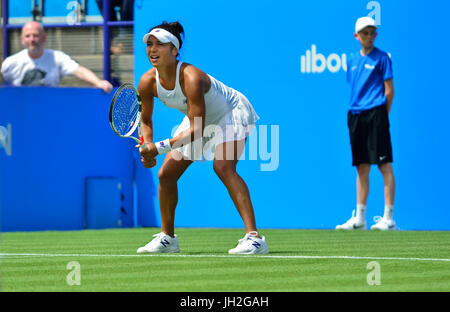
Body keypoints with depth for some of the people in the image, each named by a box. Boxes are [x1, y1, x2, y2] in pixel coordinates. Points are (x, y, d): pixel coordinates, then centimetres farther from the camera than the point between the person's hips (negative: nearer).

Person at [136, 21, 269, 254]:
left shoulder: (191, 78, -38)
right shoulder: (147, 82, -18)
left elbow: (196, 130, -36)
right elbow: (145, 121, -1)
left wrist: (161, 147, -42)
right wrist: (148, 149, -19)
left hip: (231, 113, -7)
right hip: (199, 120, 7)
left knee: (222, 166, -30)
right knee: (166, 174, 1)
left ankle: (254, 237, -35)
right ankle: (167, 238, 22)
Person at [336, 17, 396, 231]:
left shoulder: (382, 58, -1)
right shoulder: (352, 60, 16)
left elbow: (389, 90, -3)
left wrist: (383, 116, -6)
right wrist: (356, 111, 11)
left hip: (376, 114, -6)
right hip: (355, 115, 6)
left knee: (384, 165, -8)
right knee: (362, 168, 8)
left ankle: (388, 218, -9)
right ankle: (359, 218, 11)